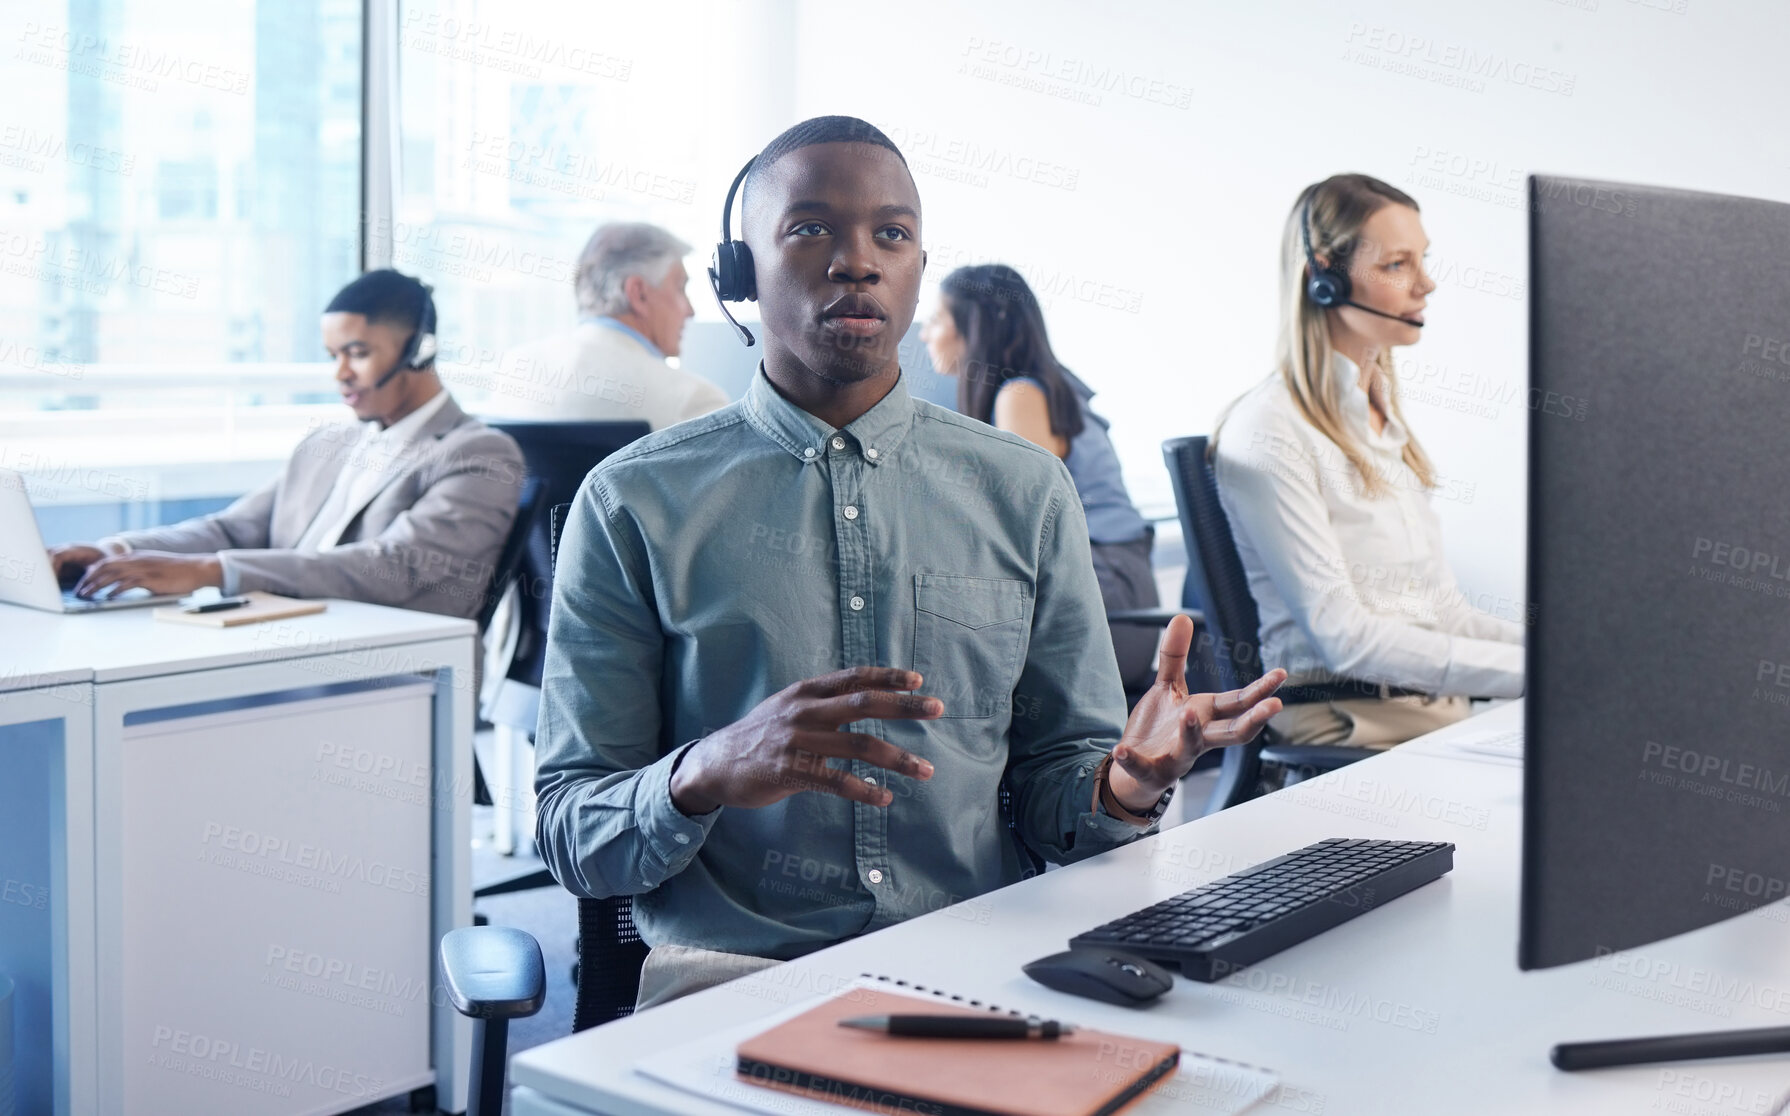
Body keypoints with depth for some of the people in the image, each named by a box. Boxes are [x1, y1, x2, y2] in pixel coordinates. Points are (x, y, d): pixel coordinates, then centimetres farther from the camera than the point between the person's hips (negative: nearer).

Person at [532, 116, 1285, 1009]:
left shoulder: (1027, 491, 10)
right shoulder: (635, 503, 2)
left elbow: (1050, 795, 13)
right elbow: (569, 834, 0)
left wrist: (1127, 785, -11)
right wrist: (707, 773, -21)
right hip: (732, 972, -2)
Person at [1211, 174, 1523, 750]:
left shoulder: (1387, 416, 19)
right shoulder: (1268, 431, -9)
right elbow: (1342, 637, -15)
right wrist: (1527, 667, -18)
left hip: (1442, 710, 8)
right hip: (1345, 730, -8)